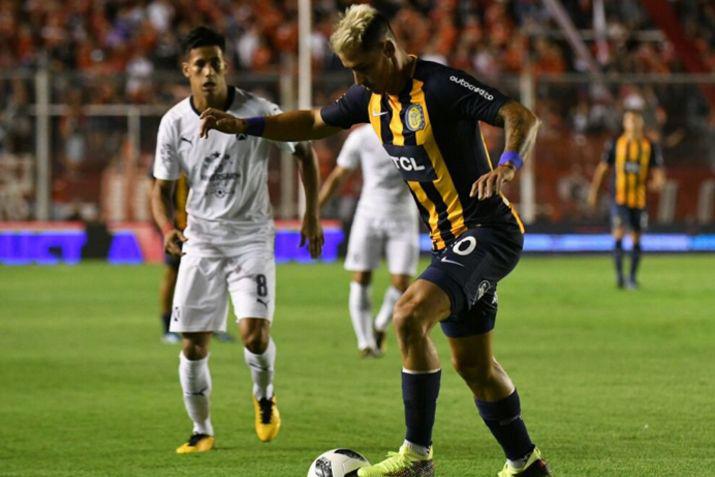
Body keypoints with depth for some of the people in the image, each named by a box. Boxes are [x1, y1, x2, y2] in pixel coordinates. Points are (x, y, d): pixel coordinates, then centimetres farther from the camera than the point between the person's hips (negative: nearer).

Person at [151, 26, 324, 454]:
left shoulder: (258, 112, -12)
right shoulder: (175, 122, -5)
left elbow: (305, 152, 3)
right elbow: (163, 189, 5)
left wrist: (312, 215, 1)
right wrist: (169, 230, -15)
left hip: (251, 237, -2)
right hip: (201, 239, 2)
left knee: (254, 333, -18)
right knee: (194, 345, -1)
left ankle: (264, 395, 15)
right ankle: (202, 431, 18)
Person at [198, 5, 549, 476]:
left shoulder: (441, 85, -19)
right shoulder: (372, 96, 7)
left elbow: (523, 118, -24)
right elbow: (314, 122, 20)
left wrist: (507, 165, -43)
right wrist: (243, 126, 8)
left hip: (488, 232, -9)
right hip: (452, 238, 10)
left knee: (409, 314, -25)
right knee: (473, 363, 15)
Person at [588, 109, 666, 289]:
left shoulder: (650, 146, 2)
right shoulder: (616, 144, 2)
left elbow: (658, 171, -1)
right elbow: (602, 168, 8)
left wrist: (658, 182, -24)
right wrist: (594, 189, -1)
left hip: (639, 199, 1)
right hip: (619, 198, -1)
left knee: (636, 239, 7)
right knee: (618, 235, -15)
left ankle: (633, 277, 20)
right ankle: (619, 274, -9)